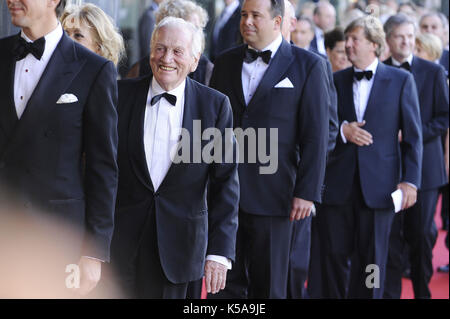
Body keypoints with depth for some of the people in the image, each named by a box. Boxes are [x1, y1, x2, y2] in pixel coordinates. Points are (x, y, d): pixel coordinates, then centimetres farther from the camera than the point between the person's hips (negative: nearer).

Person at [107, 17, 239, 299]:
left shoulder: (215, 105, -1)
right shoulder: (121, 94, 1)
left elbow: (225, 182, -2)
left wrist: (219, 252, -8)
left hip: (177, 245, 0)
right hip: (120, 242, 0)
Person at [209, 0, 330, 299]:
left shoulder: (308, 65, -2)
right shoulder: (225, 62, 11)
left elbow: (316, 136, -5)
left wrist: (307, 192, -11)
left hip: (273, 194, -3)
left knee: (268, 285, 6)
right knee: (226, 282, 5)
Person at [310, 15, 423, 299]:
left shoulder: (401, 80, 3)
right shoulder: (336, 81, 10)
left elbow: (413, 135, 1)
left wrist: (410, 180, -6)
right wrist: (342, 130, -11)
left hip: (378, 187, -2)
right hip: (337, 185, 2)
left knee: (371, 260, 4)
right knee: (333, 256, 4)